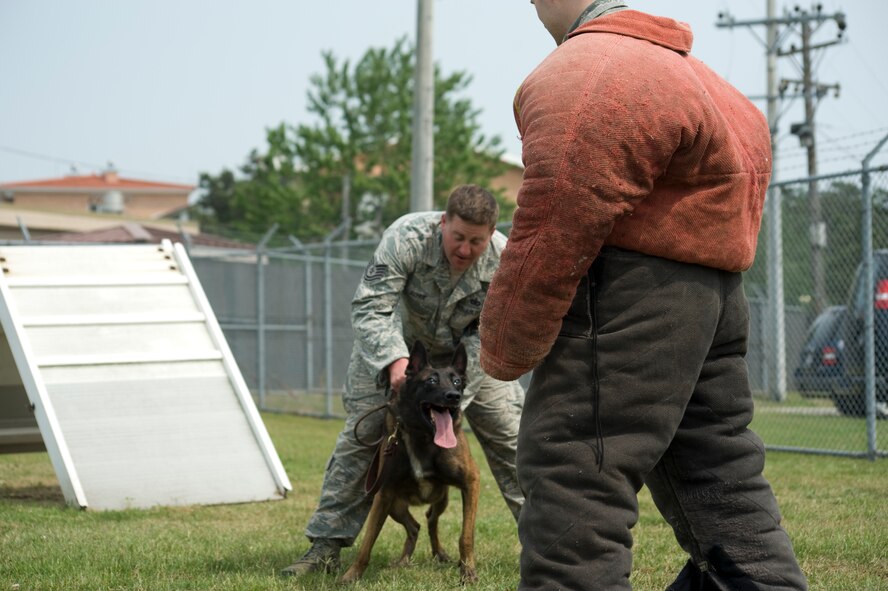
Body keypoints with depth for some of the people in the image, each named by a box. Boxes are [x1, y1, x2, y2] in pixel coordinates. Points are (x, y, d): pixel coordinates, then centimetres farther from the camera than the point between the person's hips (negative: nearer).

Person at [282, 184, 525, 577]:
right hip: (394, 344, -2)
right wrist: (394, 359, -48)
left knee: (509, 433, -2)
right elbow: (369, 308, -34)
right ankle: (326, 546, -4)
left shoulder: (502, 260, -27)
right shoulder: (407, 237, -35)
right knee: (360, 434, -9)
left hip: (465, 349, 2)